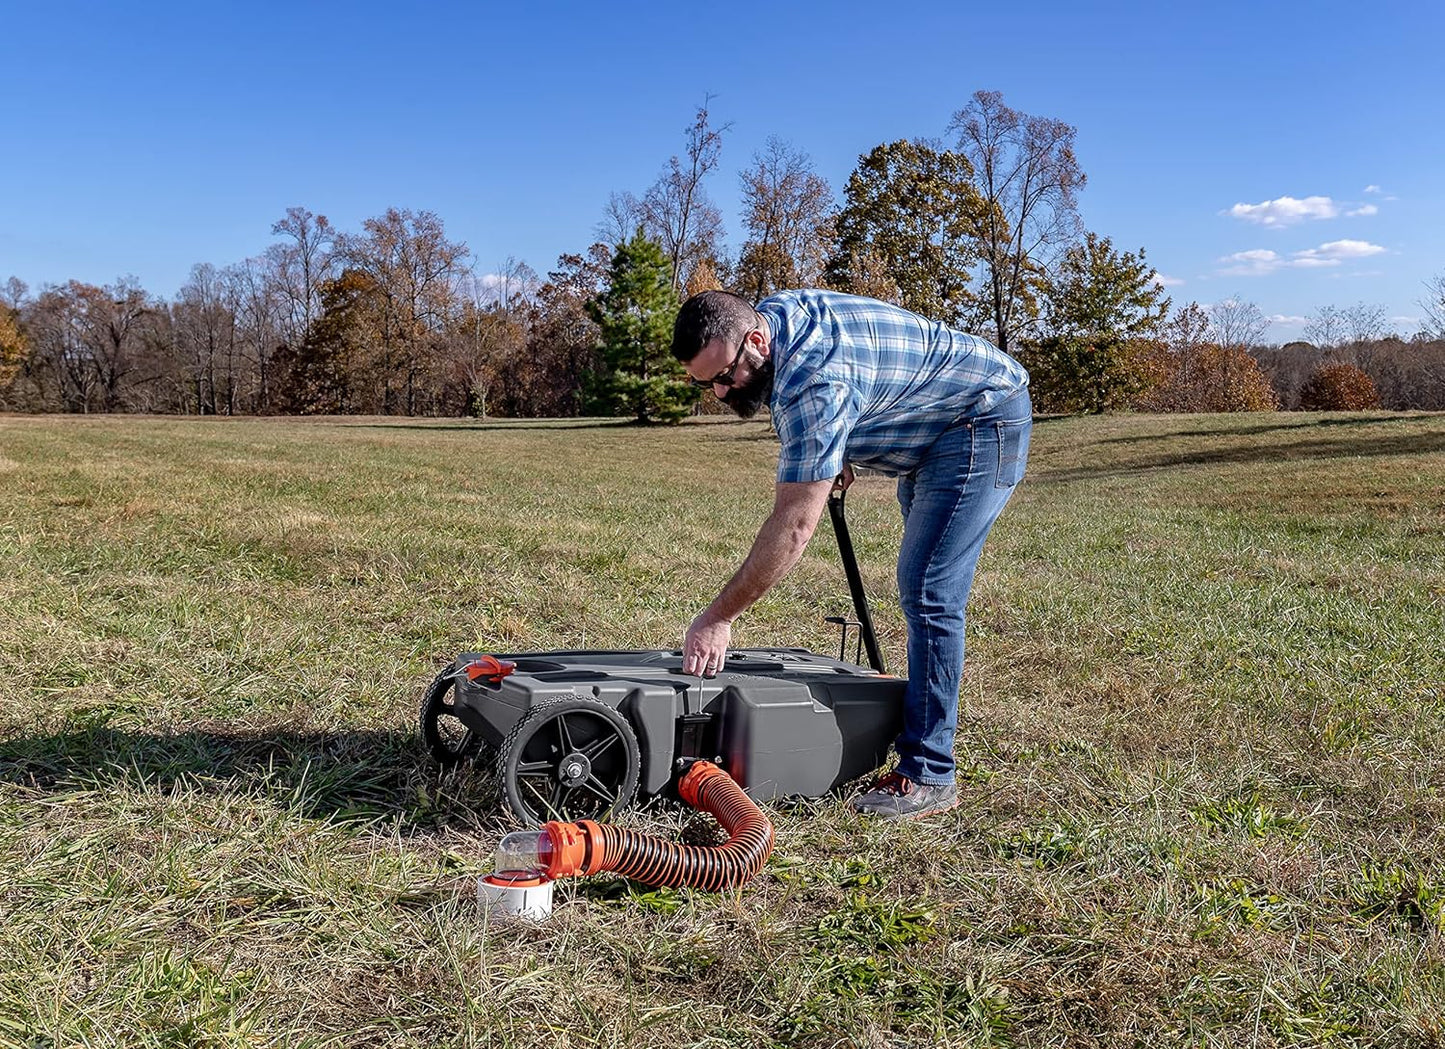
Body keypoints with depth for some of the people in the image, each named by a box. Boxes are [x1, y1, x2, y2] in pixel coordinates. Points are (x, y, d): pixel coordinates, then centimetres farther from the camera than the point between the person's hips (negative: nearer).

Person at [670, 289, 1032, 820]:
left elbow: (794, 525, -34)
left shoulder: (816, 382, -35)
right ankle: (918, 732, 22)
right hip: (933, 430, 11)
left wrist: (718, 616, -29)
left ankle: (927, 775, -12)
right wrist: (832, 453, 5)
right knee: (922, 589, 13)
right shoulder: (770, 314, -7)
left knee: (927, 593, -17)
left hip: (985, 421, -11)